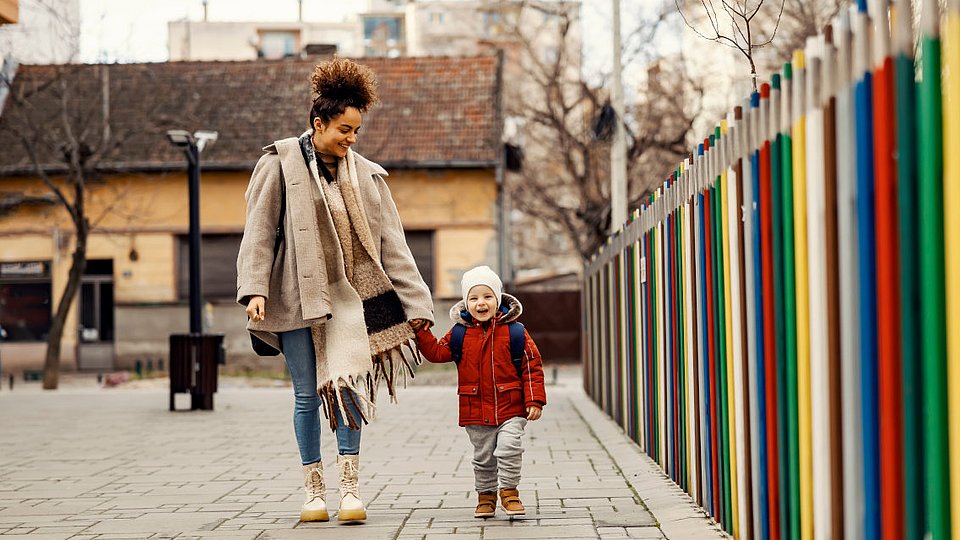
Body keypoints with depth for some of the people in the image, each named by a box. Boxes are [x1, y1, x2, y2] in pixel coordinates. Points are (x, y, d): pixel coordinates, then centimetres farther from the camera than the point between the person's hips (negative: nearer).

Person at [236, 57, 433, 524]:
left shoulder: (367, 175, 8)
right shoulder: (281, 164, -1)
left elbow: (391, 245, 8)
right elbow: (259, 231, -4)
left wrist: (415, 304, 4)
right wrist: (255, 288, -16)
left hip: (348, 295, 2)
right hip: (297, 297, -2)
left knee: (347, 386, -10)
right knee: (307, 395, 3)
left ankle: (350, 487, -4)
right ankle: (313, 489, 13)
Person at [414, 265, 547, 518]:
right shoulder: (460, 333, 4)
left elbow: (532, 366, -1)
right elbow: (437, 353, 9)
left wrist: (534, 400, -7)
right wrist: (421, 332, -4)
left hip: (510, 407, -2)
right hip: (476, 411, 2)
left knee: (508, 448, -14)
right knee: (483, 457, 10)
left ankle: (509, 491, 4)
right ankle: (486, 494, 27)